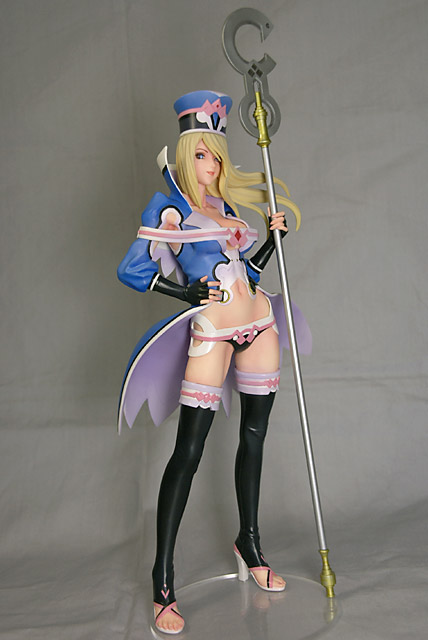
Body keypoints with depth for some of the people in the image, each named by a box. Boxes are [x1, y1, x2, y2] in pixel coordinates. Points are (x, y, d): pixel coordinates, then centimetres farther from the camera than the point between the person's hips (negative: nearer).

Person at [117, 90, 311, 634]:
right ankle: (163, 579, 3)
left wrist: (274, 236, 11)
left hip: (258, 326, 7)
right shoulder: (167, 208, -1)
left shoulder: (224, 207, 16)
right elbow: (131, 270, -6)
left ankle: (249, 545, 30)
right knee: (188, 451, -8)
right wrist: (185, 292, -11)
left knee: (254, 436, 12)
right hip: (212, 333, -6)